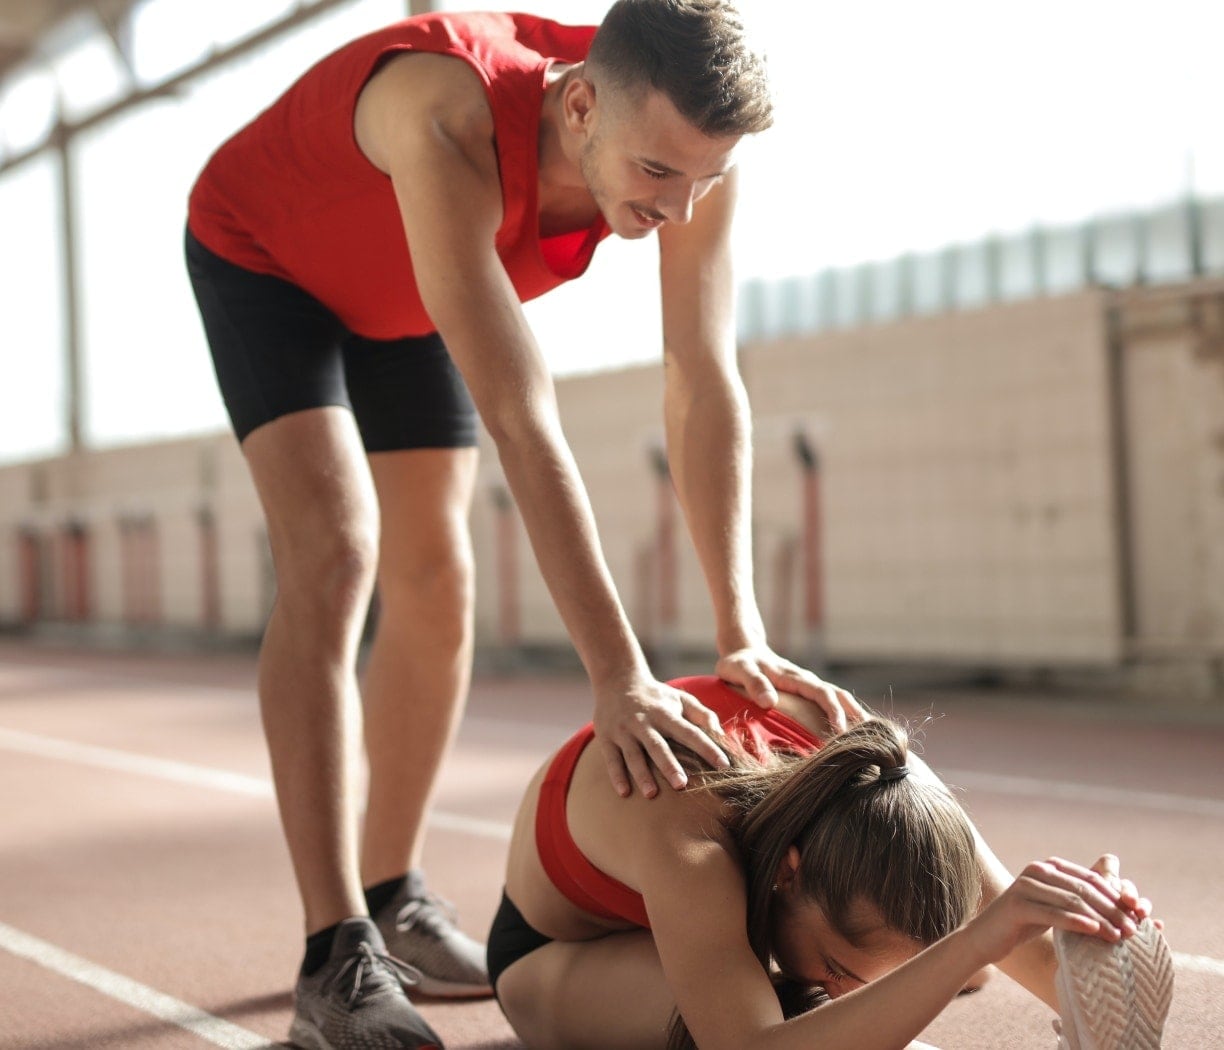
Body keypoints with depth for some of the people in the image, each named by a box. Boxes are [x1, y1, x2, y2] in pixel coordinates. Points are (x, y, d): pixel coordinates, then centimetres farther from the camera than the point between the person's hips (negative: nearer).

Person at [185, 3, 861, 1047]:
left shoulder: (687, 143, -28)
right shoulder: (452, 127, -46)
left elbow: (707, 388, -26)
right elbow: (520, 419, -50)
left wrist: (742, 634, -32)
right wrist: (616, 677, -51)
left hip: (401, 293, 6)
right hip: (261, 255, -6)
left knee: (435, 588, 3)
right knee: (334, 552, -23)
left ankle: (394, 897, 21)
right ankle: (335, 959, -21)